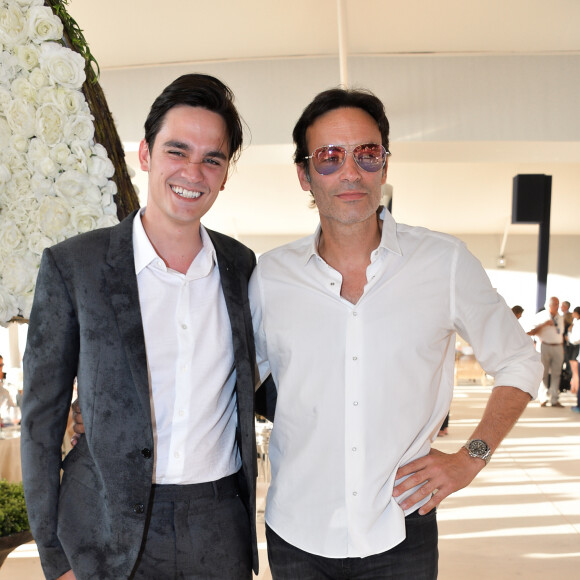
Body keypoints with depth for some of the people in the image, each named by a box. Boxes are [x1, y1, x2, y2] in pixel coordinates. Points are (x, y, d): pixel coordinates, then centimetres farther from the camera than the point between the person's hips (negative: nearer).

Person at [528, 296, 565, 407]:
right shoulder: (541, 316, 2)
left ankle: (554, 400, 4)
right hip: (544, 346, -4)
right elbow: (535, 332, -3)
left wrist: (562, 350, 16)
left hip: (558, 347, 4)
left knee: (556, 373, 0)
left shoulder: (560, 318, 16)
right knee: (544, 373, -2)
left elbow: (561, 334, 21)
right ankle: (543, 399, 6)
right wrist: (544, 324, -17)